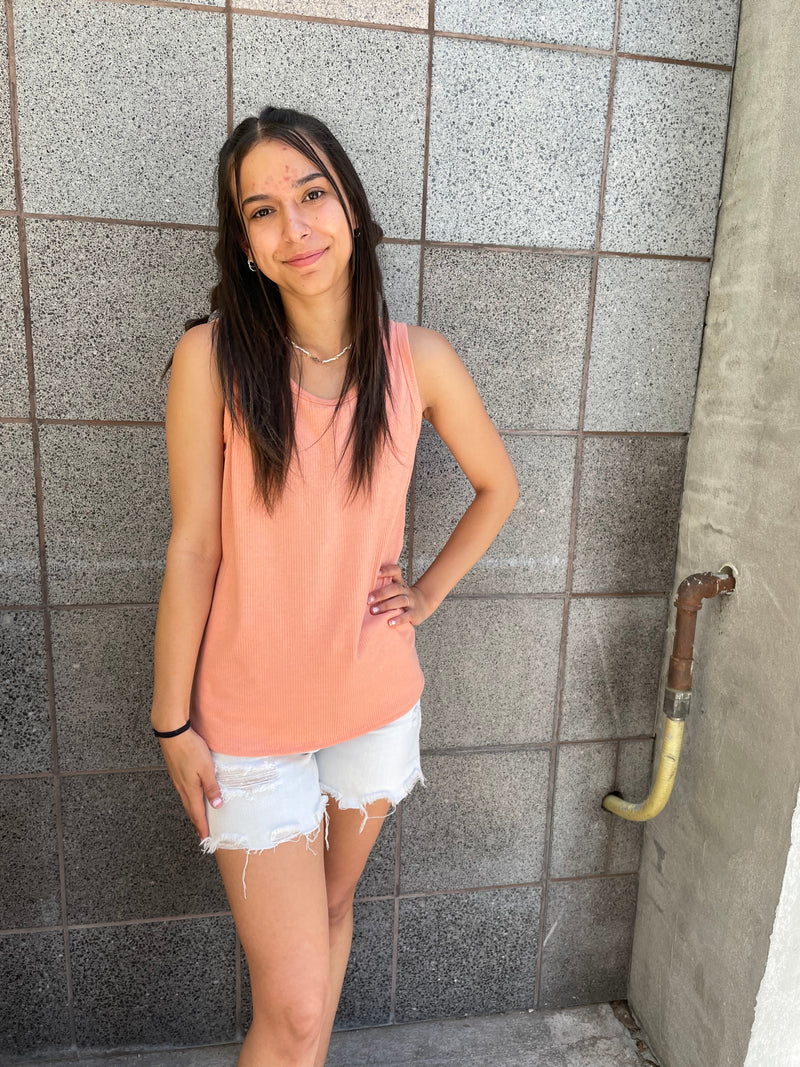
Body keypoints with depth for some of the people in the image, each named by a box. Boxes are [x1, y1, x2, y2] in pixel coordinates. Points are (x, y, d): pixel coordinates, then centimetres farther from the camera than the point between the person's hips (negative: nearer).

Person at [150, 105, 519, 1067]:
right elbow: (192, 548, -10)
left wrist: (427, 593, 1)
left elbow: (498, 486, 9)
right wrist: (173, 723, -5)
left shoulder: (419, 359, -6)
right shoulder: (211, 355, -13)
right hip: (249, 720, -3)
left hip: (377, 700, 3)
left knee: (332, 907, 26)